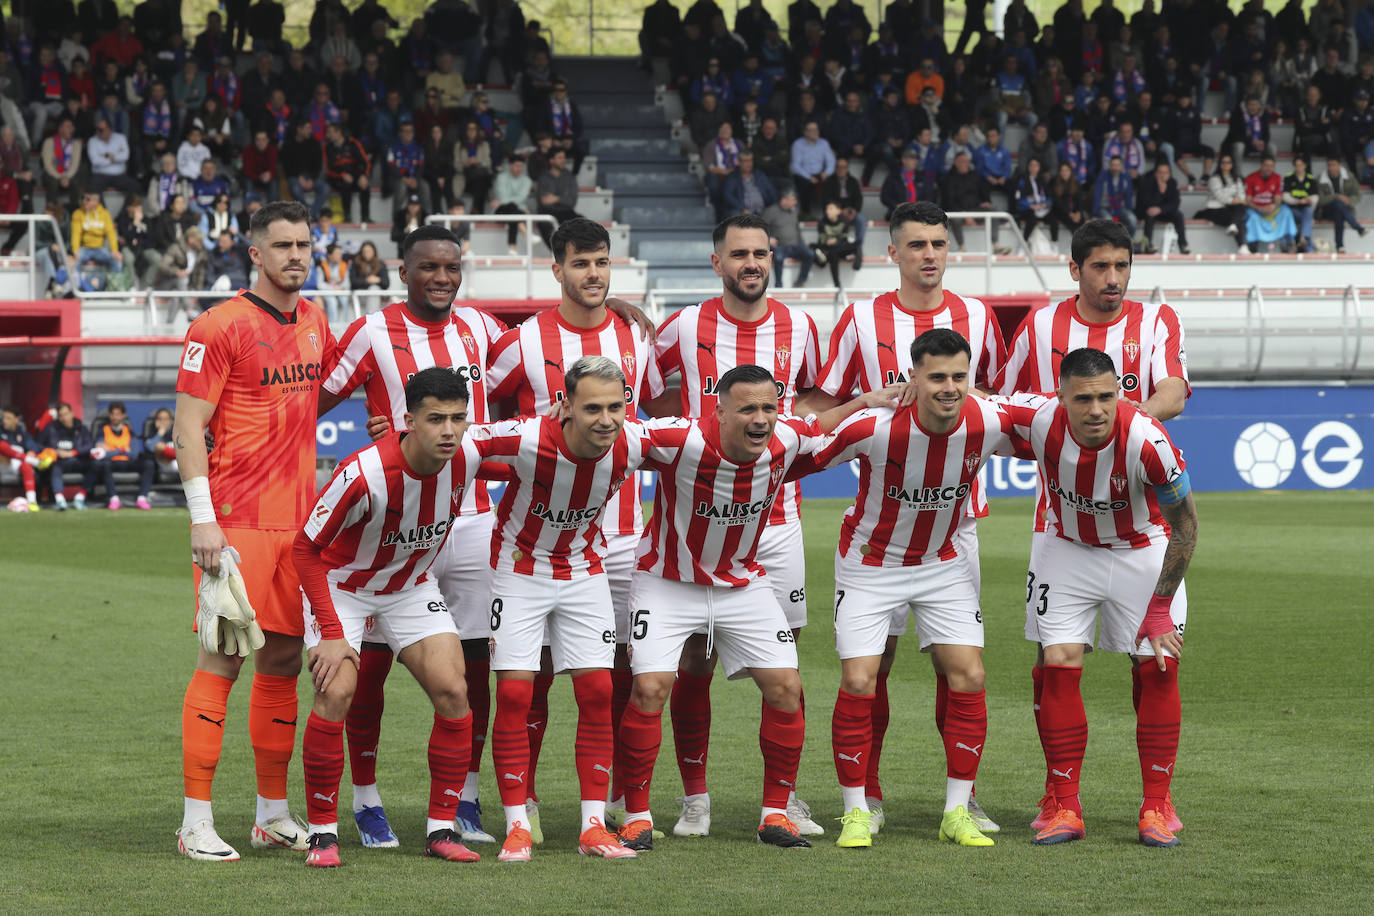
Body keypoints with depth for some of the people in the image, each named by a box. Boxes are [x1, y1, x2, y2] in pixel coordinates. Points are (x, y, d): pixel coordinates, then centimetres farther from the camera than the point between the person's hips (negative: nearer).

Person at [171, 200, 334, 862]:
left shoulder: (314, 323, 14)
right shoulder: (219, 328, -8)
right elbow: (188, 427, -10)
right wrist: (203, 519, -16)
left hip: (299, 521, 7)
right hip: (237, 521, -7)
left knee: (283, 660, 10)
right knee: (223, 658, -8)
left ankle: (274, 814, 18)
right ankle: (197, 821, -5)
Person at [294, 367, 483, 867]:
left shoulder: (466, 462, -19)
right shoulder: (363, 473, -33)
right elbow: (305, 549, -23)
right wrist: (331, 633, -25)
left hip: (412, 587, 4)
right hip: (342, 585, -4)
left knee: (452, 691, -10)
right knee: (335, 693, -22)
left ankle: (442, 828, 1)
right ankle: (322, 832, -9)